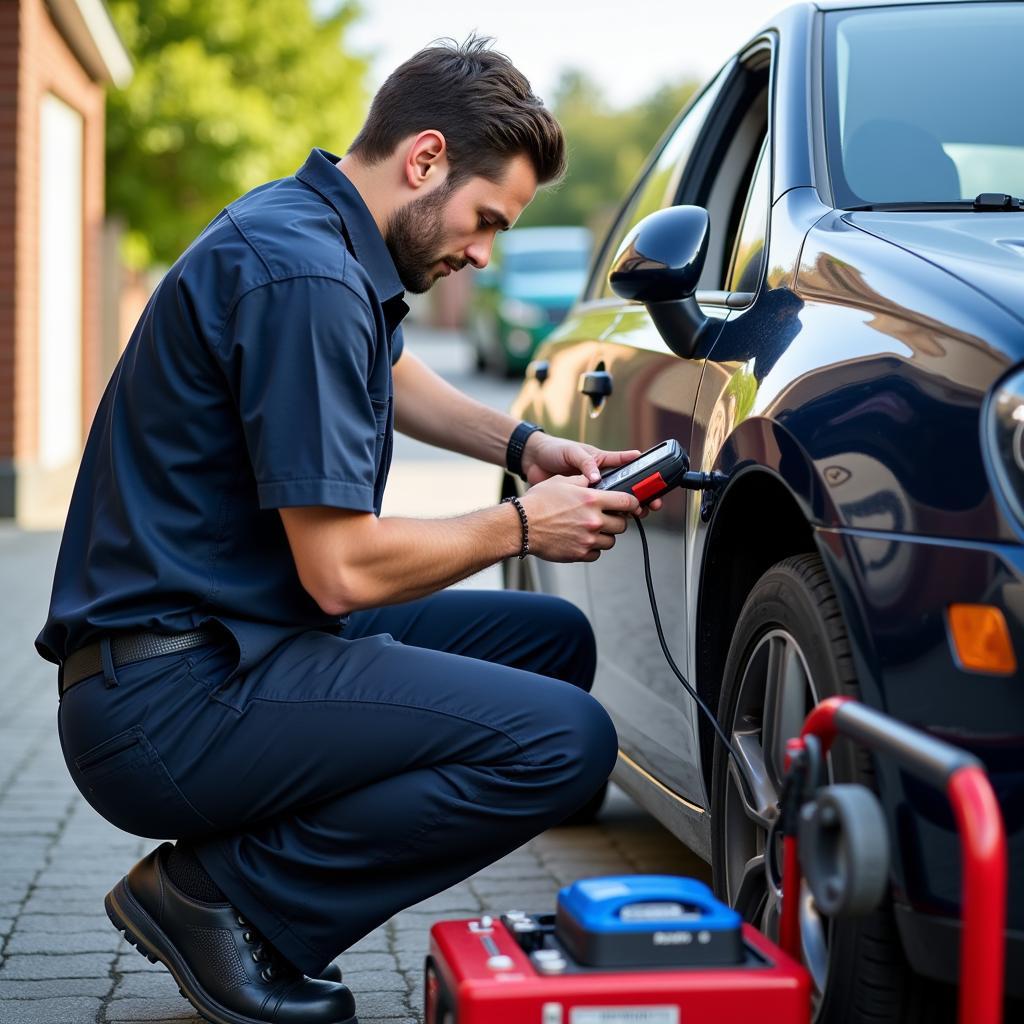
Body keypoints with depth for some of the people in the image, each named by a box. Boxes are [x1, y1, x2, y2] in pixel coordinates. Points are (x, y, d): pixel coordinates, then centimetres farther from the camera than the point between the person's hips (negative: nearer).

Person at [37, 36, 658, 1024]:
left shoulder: (311, 229, 13)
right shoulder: (303, 274, -19)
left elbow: (392, 375, 35)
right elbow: (343, 569, -20)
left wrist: (522, 445, 18)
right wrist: (520, 524, -5)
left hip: (232, 640, 11)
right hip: (171, 698, -11)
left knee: (554, 639, 15)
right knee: (565, 739, -21)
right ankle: (217, 894, -5)